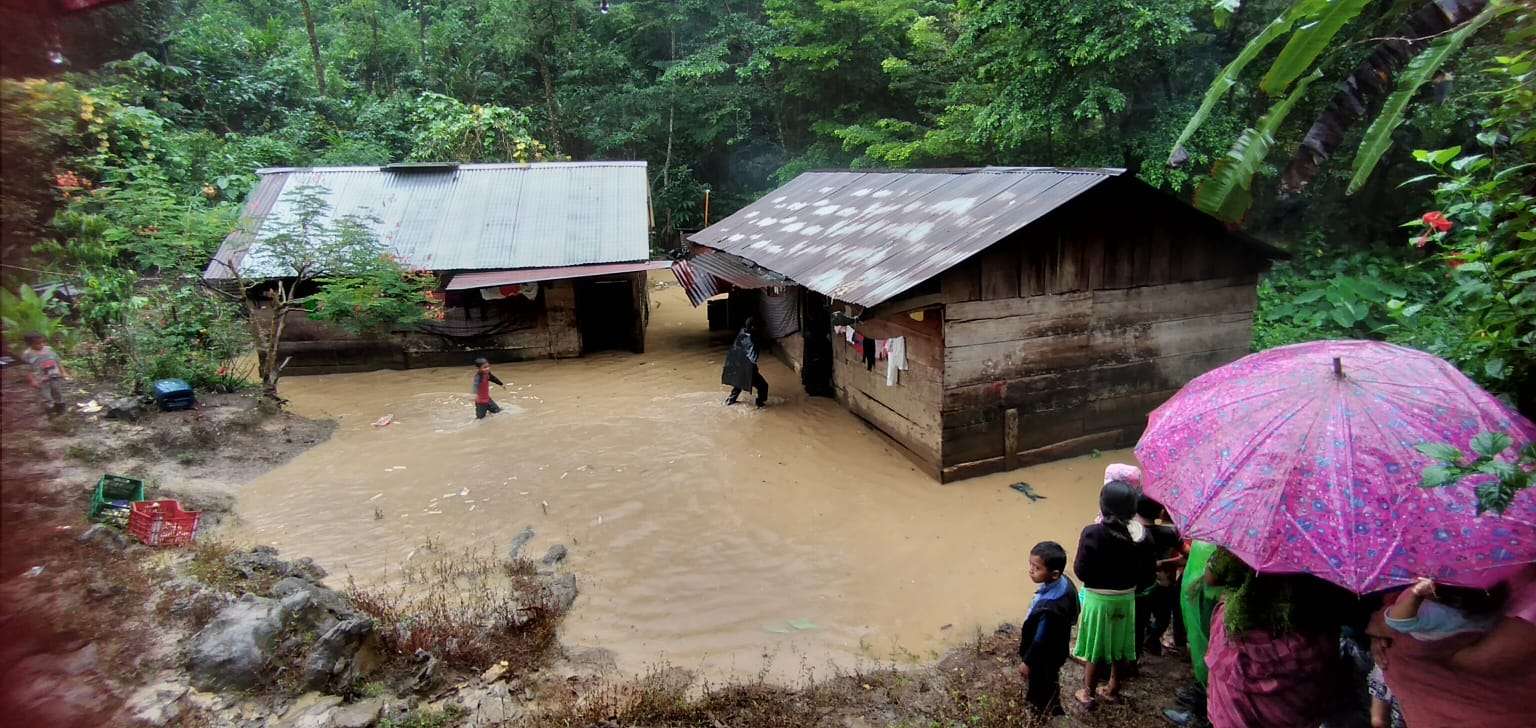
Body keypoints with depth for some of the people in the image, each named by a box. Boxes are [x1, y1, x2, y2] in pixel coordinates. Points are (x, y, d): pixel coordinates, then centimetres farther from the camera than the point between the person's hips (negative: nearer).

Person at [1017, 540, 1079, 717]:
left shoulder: (1049, 608, -43)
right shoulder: (1063, 582, -16)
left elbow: (1041, 640, -29)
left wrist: (1027, 662, -13)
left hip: (1044, 658, -8)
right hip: (1054, 650, 8)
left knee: (1043, 692, 18)